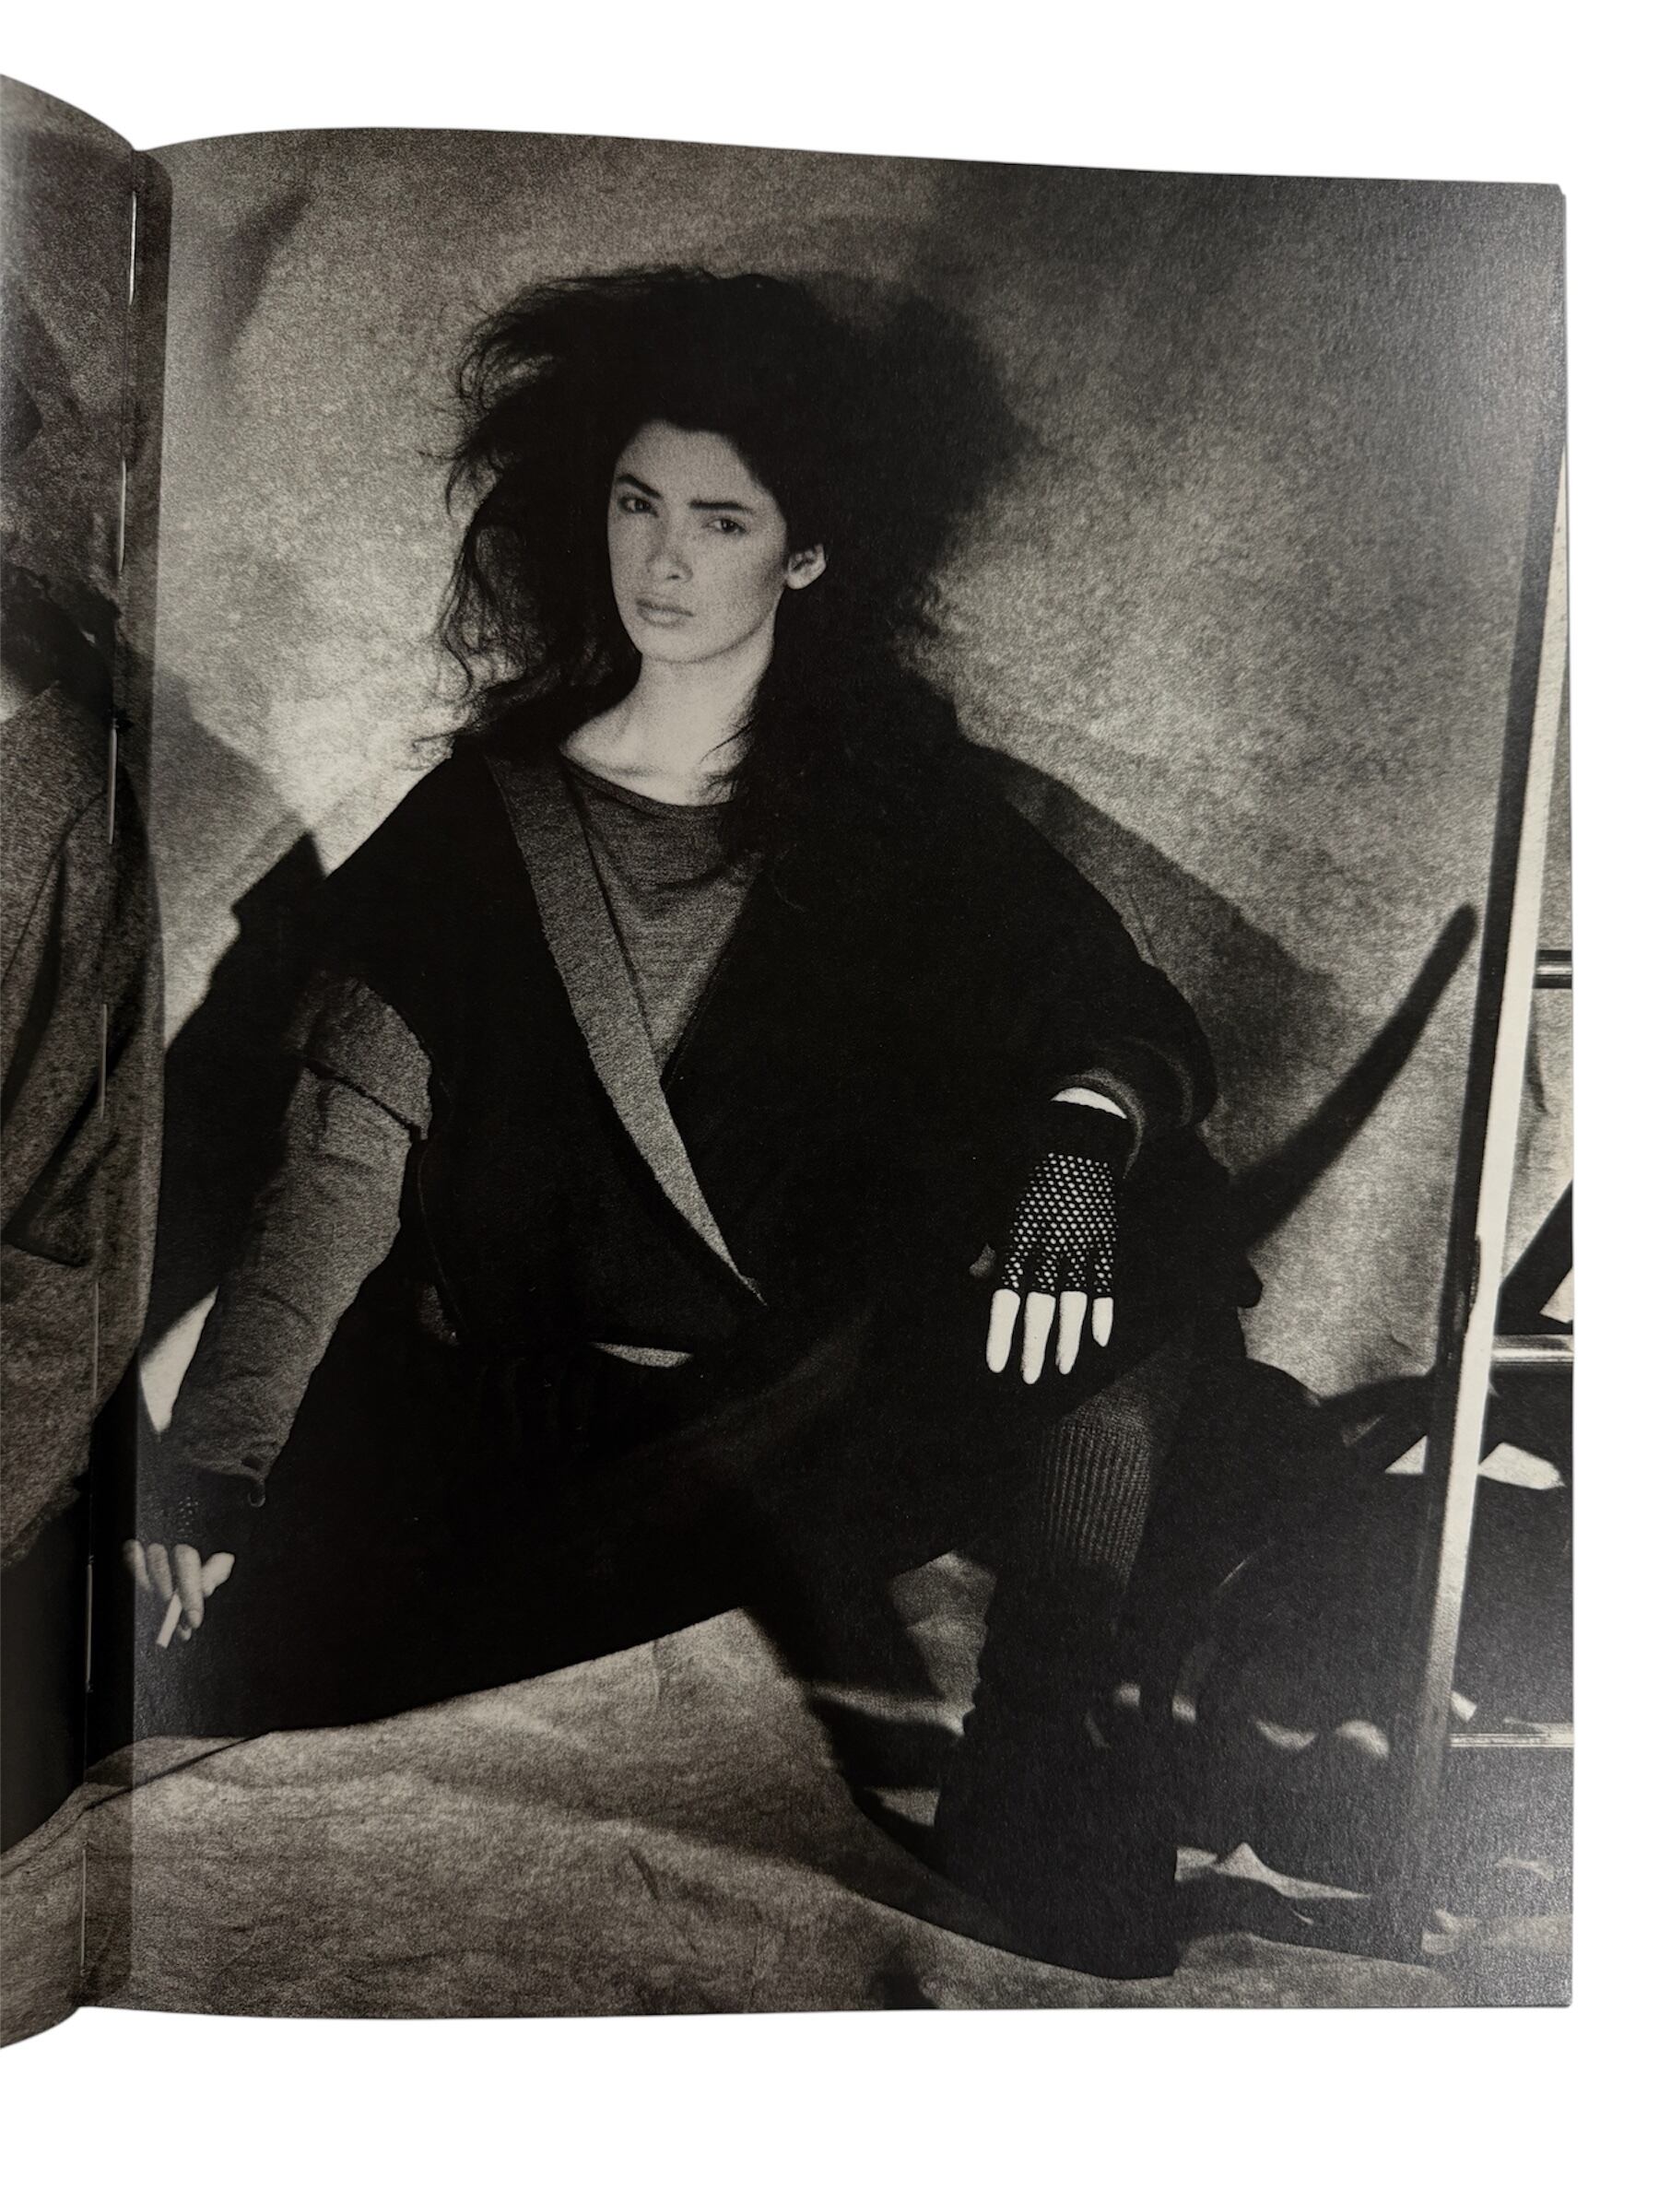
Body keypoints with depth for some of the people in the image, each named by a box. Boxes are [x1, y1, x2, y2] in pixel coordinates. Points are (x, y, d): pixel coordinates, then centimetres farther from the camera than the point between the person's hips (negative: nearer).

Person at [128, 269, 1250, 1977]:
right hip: (532, 1420, 0)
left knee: (1145, 1207, -23)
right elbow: (347, 1159, -3)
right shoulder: (477, 819, 3)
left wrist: (1082, 1134, -25)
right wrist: (217, 1458, -13)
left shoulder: (890, 793, 5)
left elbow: (1128, 1011, -2)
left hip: (838, 1413, 1)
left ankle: (1036, 1821, -10)